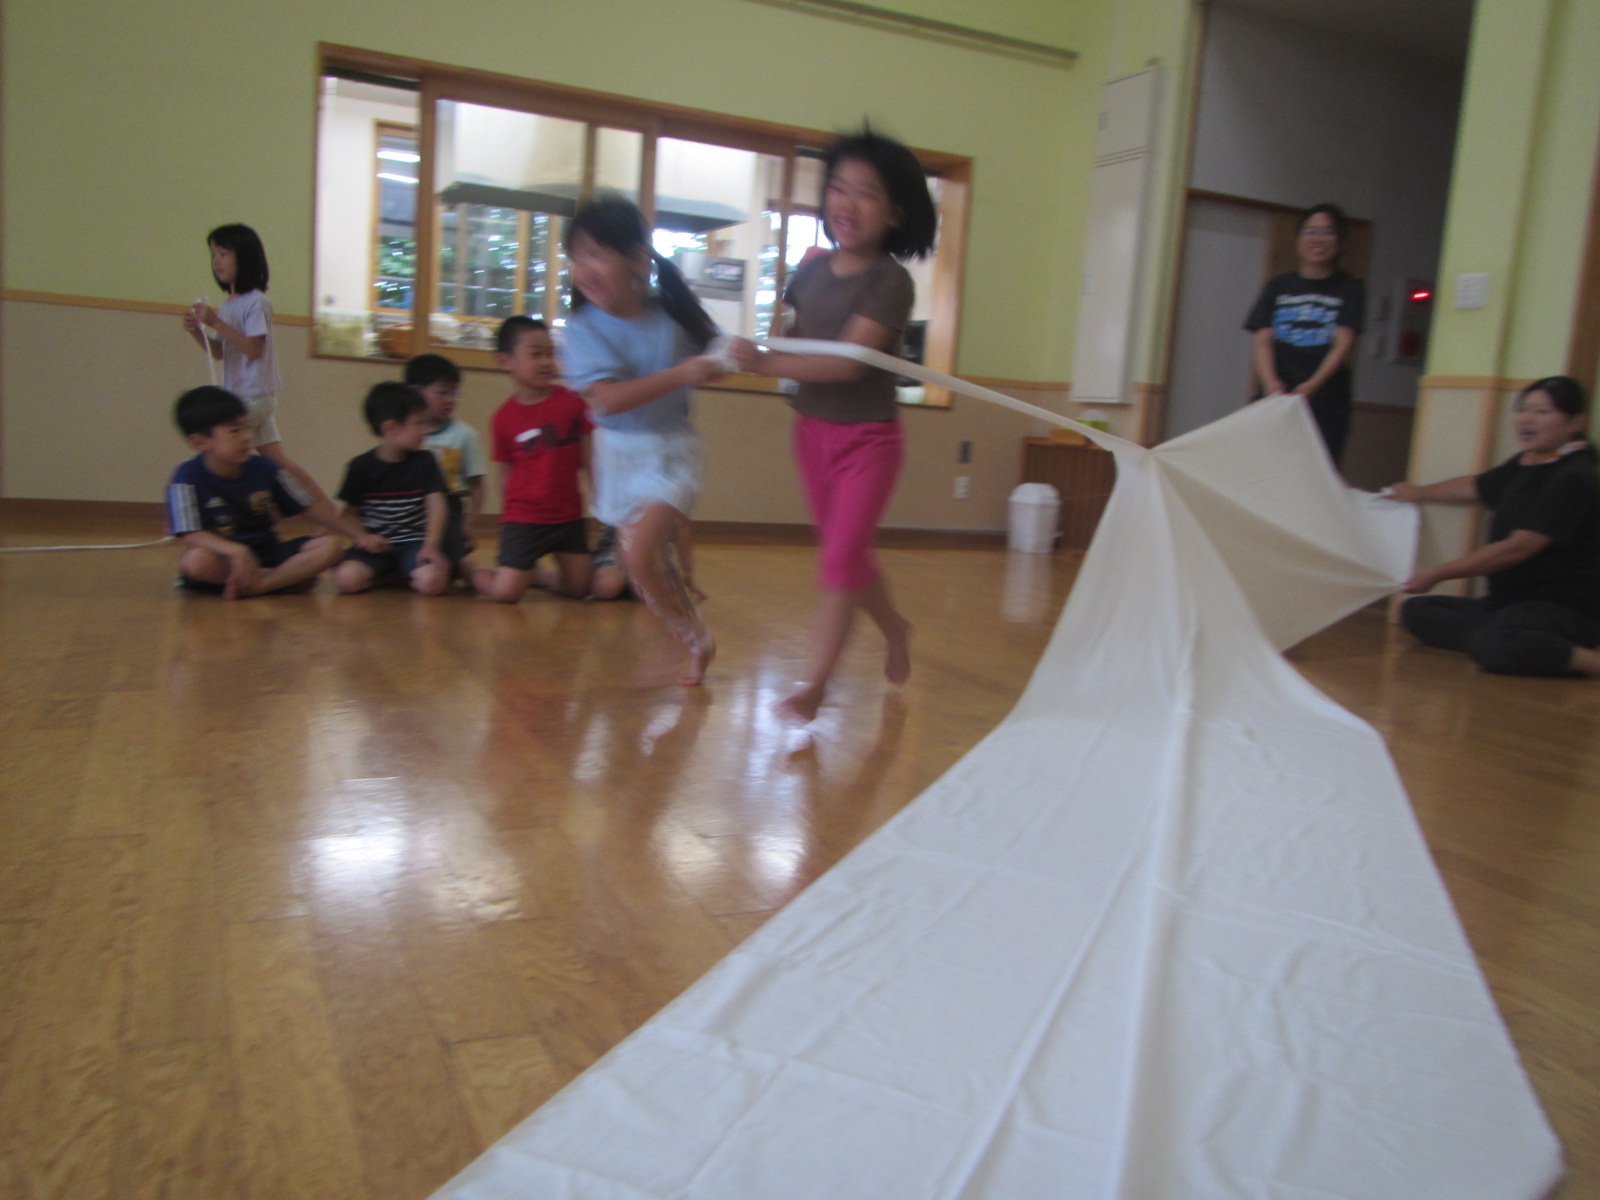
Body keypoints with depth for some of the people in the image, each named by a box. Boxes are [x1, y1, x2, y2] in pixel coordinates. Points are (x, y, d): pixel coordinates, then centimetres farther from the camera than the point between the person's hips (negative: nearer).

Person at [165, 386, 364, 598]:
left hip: (268, 554, 4)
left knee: (329, 546, -15)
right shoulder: (188, 478, -12)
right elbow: (189, 534, -21)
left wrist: (358, 534, 0)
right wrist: (236, 551, -39)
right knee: (196, 560, -38)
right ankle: (289, 578, -21)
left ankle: (257, 586, -26)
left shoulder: (264, 469, -2)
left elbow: (310, 506, 5)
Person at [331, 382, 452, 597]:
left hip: (414, 542, 0)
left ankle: (403, 574, 3)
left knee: (431, 582, -32)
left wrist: (431, 546, -19)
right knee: (346, 578, -28)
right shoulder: (361, 466, 0)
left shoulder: (424, 461, 1)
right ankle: (390, 575, 1)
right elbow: (350, 512, 5)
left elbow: (436, 504, -6)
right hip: (377, 544, 1)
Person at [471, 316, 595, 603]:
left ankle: (536, 574, 31)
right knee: (506, 593, -10)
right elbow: (505, 474, 2)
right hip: (523, 520, -3)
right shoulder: (504, 419, -5)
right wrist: (508, 520, 2)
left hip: (569, 516, 3)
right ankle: (473, 571, 22)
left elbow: (586, 459, 4)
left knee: (579, 588, 4)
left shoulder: (572, 402, -1)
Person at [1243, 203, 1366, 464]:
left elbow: (1343, 344, -3)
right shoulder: (1278, 287, 15)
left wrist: (1311, 386, -22)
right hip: (1276, 403, 1)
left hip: (1326, 406, -1)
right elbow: (1263, 341, 3)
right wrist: (1271, 382, -18)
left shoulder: (1350, 289, 10)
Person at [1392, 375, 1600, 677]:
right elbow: (1475, 487, 31)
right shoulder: (1526, 465, 10)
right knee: (1415, 611, -3)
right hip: (1514, 601, 10)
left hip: (1566, 609, -10)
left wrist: (1437, 574, -20)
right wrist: (1420, 493, 46)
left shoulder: (1573, 479, -17)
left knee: (1492, 645, -38)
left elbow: (1519, 548, -23)